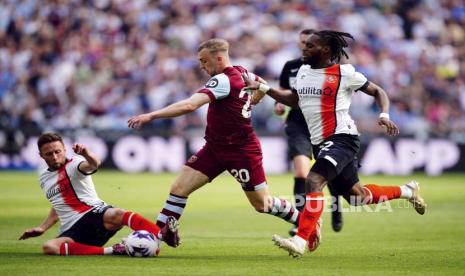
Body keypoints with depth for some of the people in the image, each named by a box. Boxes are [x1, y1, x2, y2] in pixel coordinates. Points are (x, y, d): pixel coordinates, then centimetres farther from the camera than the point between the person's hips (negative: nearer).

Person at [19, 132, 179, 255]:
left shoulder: (74, 165, 1)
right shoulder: (44, 178, 21)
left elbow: (94, 165, -24)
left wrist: (86, 155, -47)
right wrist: (42, 228, 23)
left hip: (94, 213, -4)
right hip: (72, 231, 5)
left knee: (116, 215, -40)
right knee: (48, 248, -30)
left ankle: (162, 235, -60)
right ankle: (110, 251, -35)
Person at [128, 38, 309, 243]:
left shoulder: (223, 80, -24)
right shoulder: (242, 73, 2)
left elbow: (190, 105, -37)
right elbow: (263, 85, 24)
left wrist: (151, 116, -40)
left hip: (242, 151, -9)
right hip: (215, 148, 9)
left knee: (263, 205, 6)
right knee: (179, 188, -5)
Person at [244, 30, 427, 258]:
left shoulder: (344, 73, -8)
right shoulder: (303, 71, 11)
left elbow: (378, 92, 1)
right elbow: (294, 100, 28)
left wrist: (384, 115, -16)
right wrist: (263, 88, 19)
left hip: (341, 137, -8)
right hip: (320, 143, 8)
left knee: (313, 181, -27)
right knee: (355, 196, 15)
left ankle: (301, 241, -31)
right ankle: (407, 191, 39)